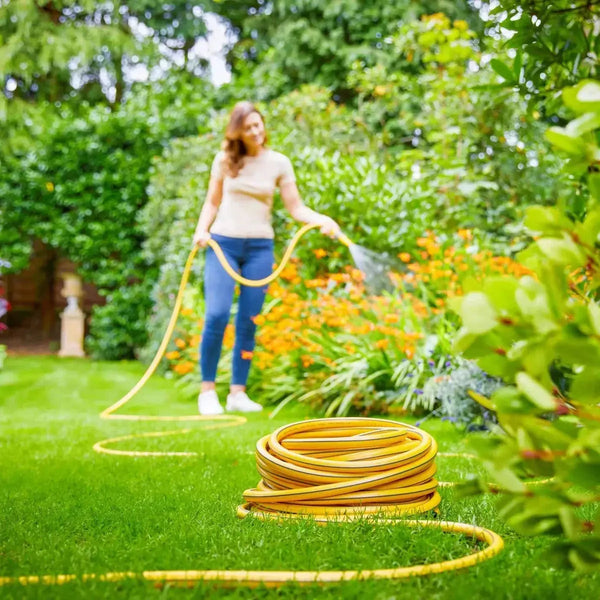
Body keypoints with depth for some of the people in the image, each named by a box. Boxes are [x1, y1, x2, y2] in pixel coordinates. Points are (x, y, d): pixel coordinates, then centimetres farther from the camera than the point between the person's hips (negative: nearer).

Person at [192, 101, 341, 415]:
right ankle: (207, 390, -4)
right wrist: (202, 229, -6)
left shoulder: (279, 163, 4)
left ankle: (238, 393, 9)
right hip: (223, 244, -1)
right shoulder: (225, 159, 4)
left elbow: (295, 207, 0)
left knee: (248, 322, 2)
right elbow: (212, 202, 11)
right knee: (217, 315, -14)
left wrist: (321, 219, -18)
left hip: (259, 248, 1)